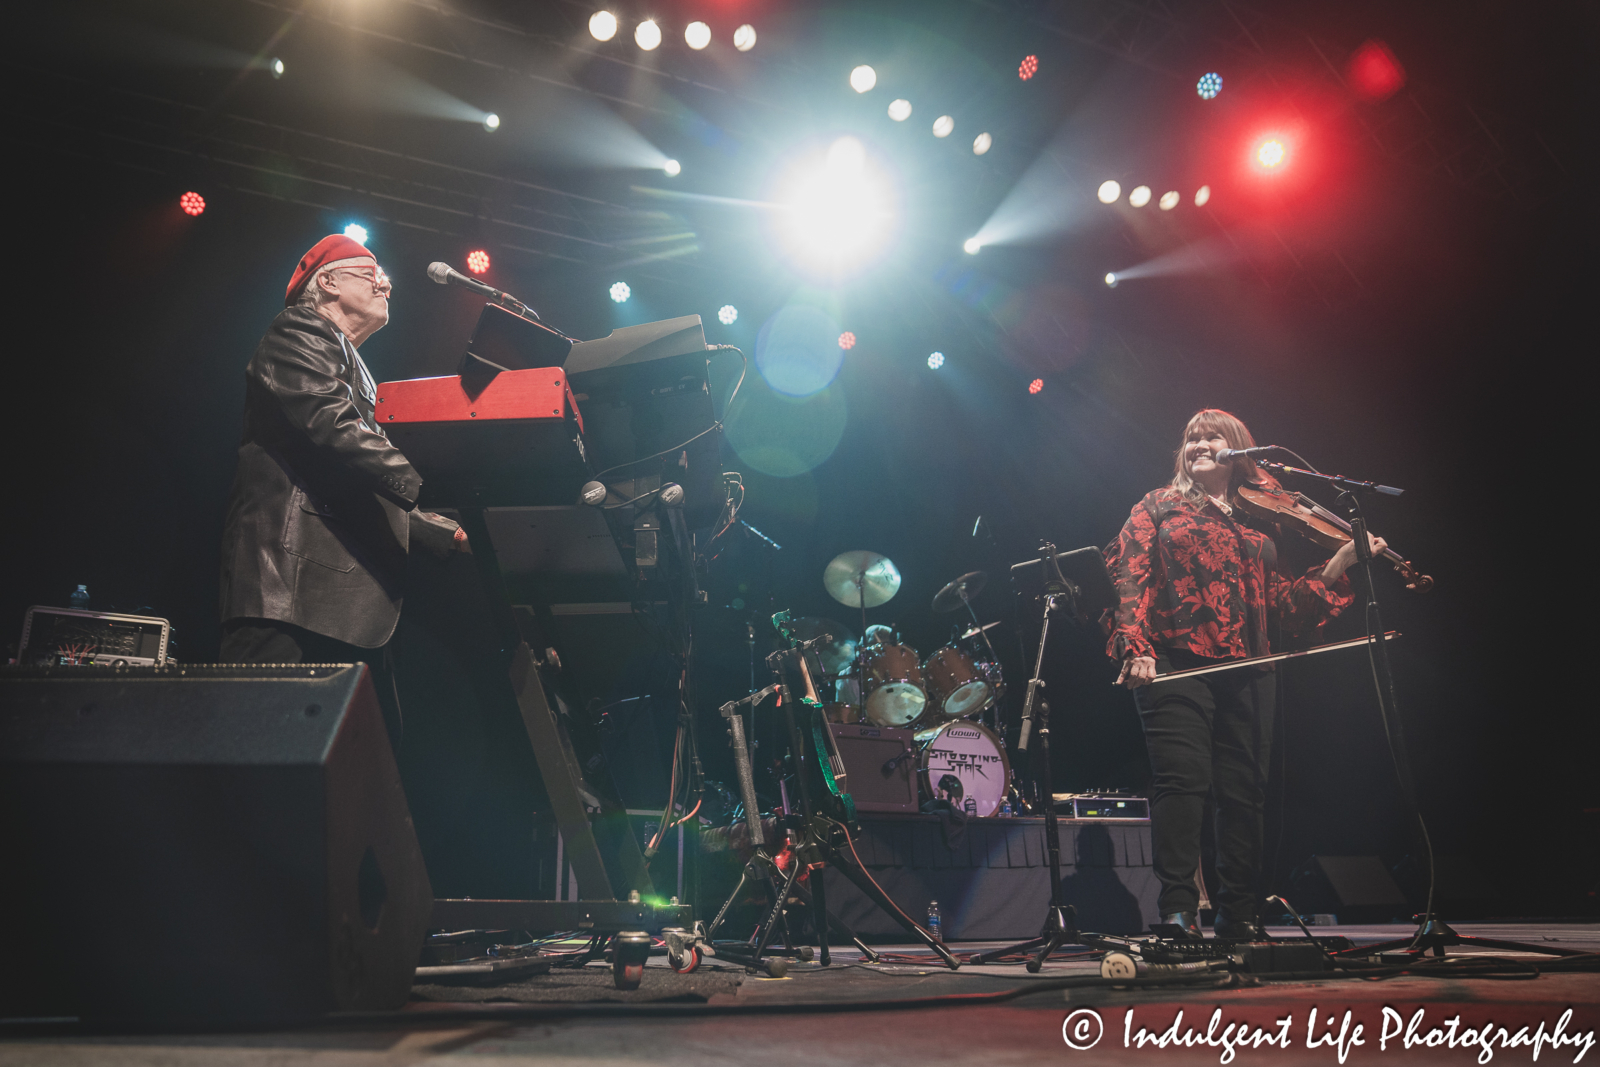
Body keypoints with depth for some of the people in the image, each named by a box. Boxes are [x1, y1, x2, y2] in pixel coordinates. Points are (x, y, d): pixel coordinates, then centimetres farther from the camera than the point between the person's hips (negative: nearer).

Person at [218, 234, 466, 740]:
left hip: (354, 602, 10)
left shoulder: (356, 372, 34)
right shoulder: (301, 330, 6)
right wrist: (419, 483, -20)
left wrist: (443, 533, 19)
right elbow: (330, 423, -15)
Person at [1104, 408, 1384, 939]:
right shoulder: (1159, 506, 14)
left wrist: (1341, 562, 8)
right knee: (1182, 780, -14)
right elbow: (1130, 576, 1)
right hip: (1176, 663, -3)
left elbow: (1283, 605, 17)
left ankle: (1237, 916, 10)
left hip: (1246, 671, 4)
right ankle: (1178, 909, -13)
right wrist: (1136, 646, -14)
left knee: (1244, 791, 2)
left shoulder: (1258, 524, 22)